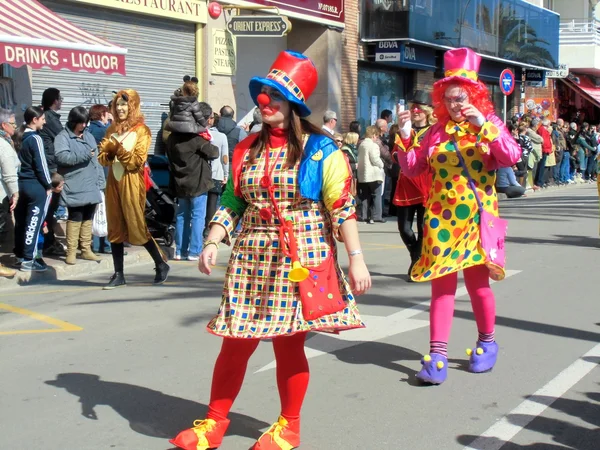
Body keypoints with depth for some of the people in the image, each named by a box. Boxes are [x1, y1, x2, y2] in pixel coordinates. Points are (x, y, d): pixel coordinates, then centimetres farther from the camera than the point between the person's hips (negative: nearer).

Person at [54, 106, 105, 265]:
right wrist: (84, 155, -19)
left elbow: (96, 160, 14)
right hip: (74, 188, -6)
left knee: (88, 218, 11)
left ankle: (86, 249, 20)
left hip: (91, 186, 6)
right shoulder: (63, 137, -3)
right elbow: (61, 156, -20)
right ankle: (71, 251, 2)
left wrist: (100, 181, 6)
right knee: (75, 218, -4)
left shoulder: (89, 136, 16)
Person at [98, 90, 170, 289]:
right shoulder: (112, 129, 13)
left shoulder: (141, 130, -3)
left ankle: (161, 265, 12)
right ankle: (118, 274, 11)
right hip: (113, 181, 6)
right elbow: (102, 158, 11)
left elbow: (137, 161, -11)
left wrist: (119, 149, -20)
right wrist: (108, 151, -10)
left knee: (137, 228, -4)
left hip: (131, 183, -5)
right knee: (115, 229, 5)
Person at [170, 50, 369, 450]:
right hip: (252, 259, 4)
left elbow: (342, 208, -7)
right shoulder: (247, 150, 9)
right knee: (236, 341, 5)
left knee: (289, 343, 4)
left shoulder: (320, 150, -4)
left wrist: (356, 259, -12)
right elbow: (232, 203, 10)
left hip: (300, 260, -4)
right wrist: (212, 244, -2)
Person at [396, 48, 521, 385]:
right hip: (441, 218, 2)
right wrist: (406, 138, -3)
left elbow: (512, 157, -15)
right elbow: (412, 169, 9)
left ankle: (487, 343, 27)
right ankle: (438, 356, -2)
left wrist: (483, 126, -21)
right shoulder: (437, 132, 8)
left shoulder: (491, 125, 3)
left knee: (477, 281, 4)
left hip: (476, 217, -2)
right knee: (441, 284, -1)